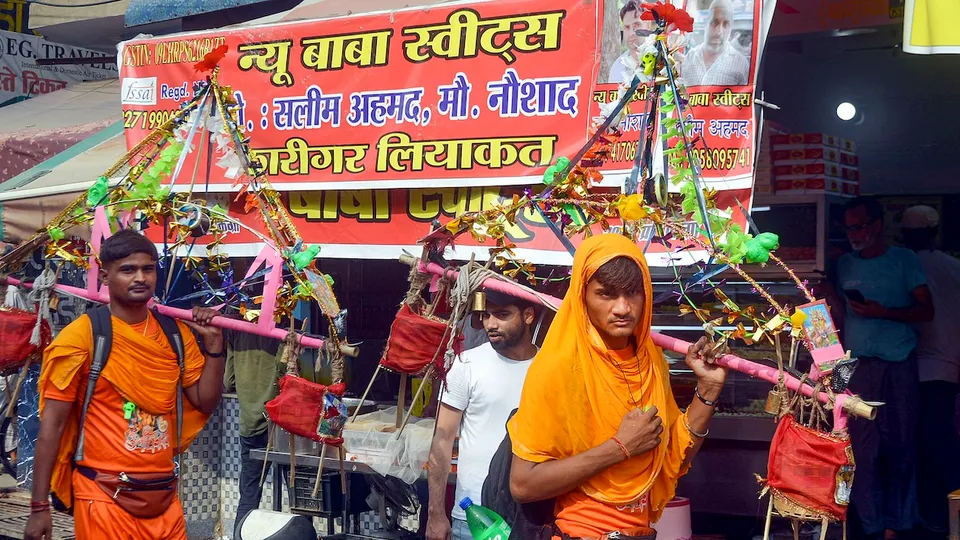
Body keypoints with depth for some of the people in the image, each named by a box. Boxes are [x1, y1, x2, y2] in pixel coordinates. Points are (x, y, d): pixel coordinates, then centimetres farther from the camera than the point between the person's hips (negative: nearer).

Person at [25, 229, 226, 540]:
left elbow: (206, 402, 7)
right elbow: (52, 425, -9)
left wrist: (213, 342, -4)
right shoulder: (83, 334, -9)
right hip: (105, 499, -5)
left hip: (165, 495, 5)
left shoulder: (175, 333, 5)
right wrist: (39, 507, -12)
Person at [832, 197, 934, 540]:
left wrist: (884, 312, -12)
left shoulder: (904, 260, 4)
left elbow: (926, 311, -1)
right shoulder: (845, 266, 13)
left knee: (900, 447, 0)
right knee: (863, 447, -2)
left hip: (898, 366, -2)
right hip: (858, 367, 2)